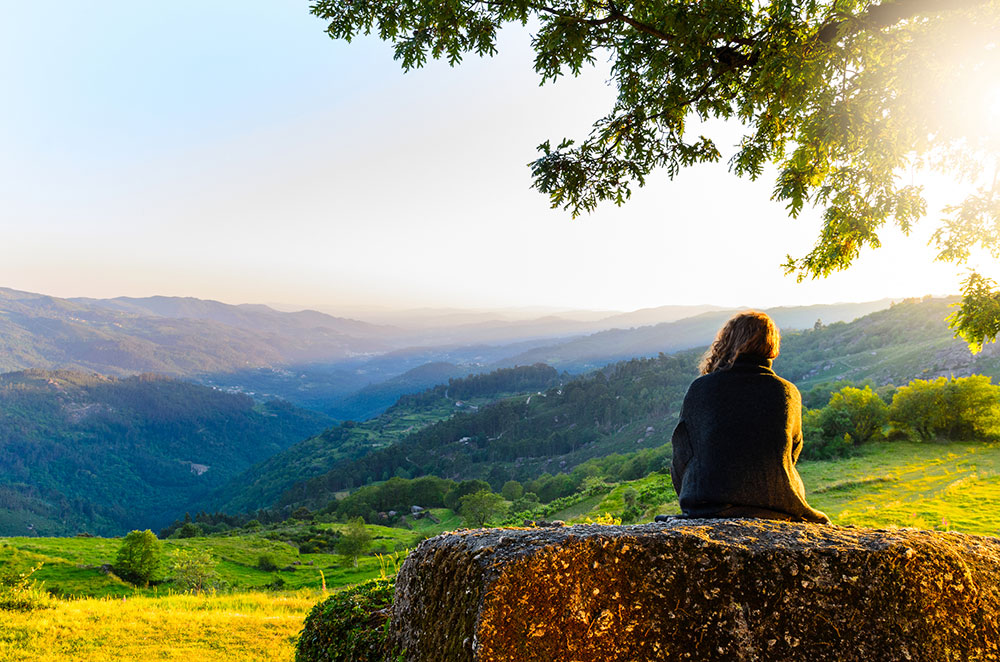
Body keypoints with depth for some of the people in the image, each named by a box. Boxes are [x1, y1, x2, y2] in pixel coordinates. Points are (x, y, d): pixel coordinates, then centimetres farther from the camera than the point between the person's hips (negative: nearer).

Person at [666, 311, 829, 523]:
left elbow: (682, 457, 3)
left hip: (708, 509, -2)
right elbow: (792, 453, 12)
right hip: (776, 507, 2)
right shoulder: (788, 393, 1)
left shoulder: (700, 388, -4)